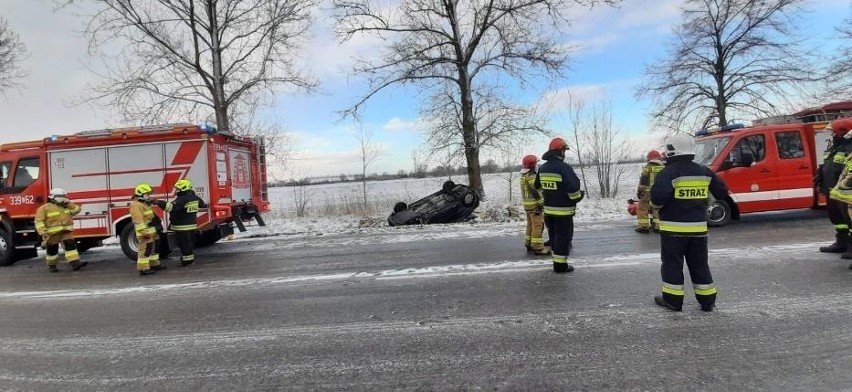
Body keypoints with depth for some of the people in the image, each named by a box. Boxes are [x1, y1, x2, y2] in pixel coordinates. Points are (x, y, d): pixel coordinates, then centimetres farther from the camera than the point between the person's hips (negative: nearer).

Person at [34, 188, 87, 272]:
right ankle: (51, 266, 23)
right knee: (52, 249, 7)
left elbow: (77, 210, 11)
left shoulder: (66, 206, 13)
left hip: (66, 232, 4)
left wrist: (68, 204, -1)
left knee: (71, 245, -9)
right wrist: (43, 232, -17)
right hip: (53, 233, -4)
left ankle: (75, 263, -16)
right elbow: (39, 221, -9)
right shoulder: (45, 208, -5)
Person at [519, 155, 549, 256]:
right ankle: (538, 248, -8)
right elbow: (535, 191, -22)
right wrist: (541, 203, -19)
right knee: (538, 225, -7)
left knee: (530, 224, 17)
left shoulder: (523, 175, 12)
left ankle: (529, 244, 24)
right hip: (534, 204, -10)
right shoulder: (531, 176, -18)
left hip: (527, 203, 10)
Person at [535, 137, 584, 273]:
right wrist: (579, 196, -3)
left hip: (548, 209, 7)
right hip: (563, 210, -7)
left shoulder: (542, 168, 6)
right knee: (564, 236, 1)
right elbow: (573, 188, -22)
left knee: (554, 235, 18)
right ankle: (560, 264, 4)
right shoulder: (564, 168, -18)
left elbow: (538, 187, 16)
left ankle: (557, 259, 28)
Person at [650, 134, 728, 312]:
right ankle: (707, 300, 21)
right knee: (699, 264, 16)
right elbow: (722, 192, 12)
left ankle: (673, 300, 10)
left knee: (672, 264, 5)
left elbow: (658, 197, -26)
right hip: (699, 227, 6)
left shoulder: (669, 172, -14)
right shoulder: (704, 172, 6)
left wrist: (654, 204, -4)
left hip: (674, 227, -5)